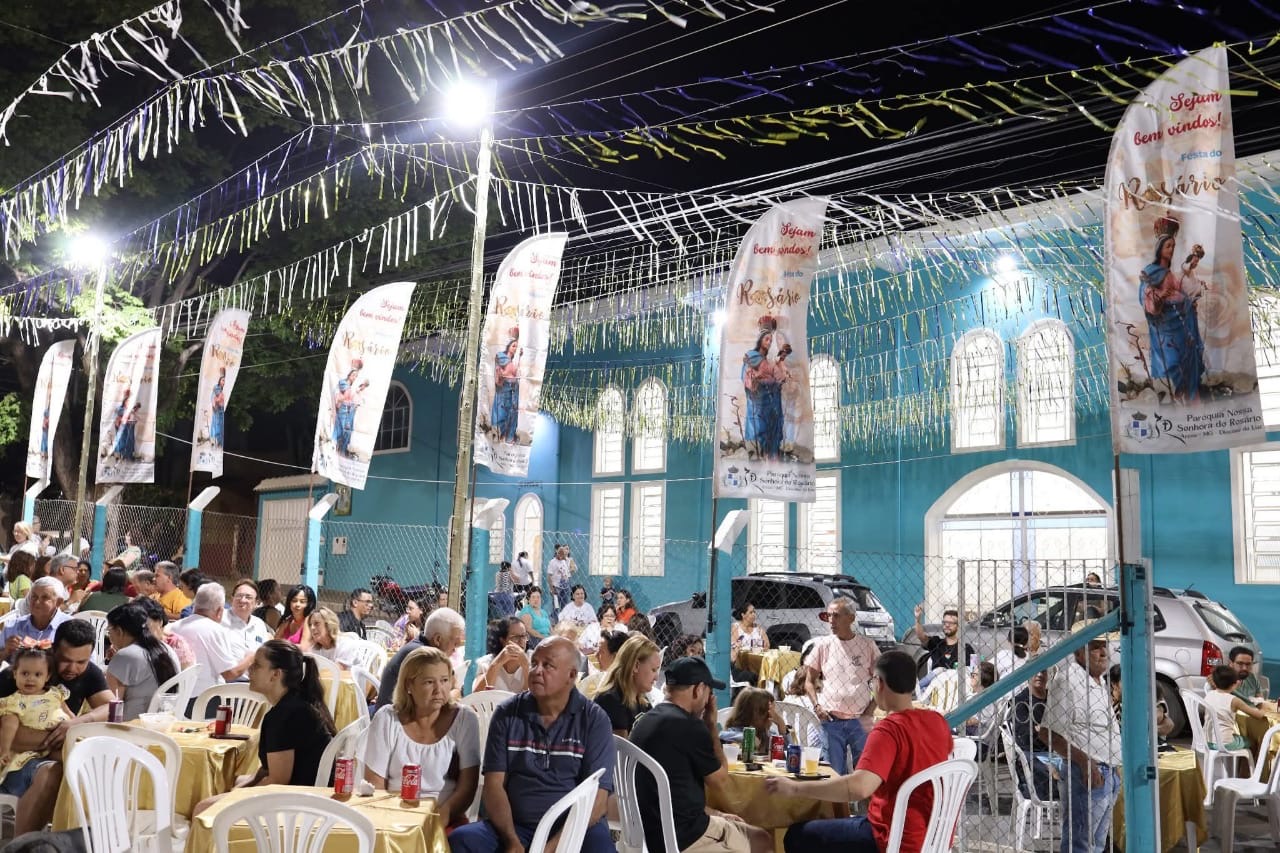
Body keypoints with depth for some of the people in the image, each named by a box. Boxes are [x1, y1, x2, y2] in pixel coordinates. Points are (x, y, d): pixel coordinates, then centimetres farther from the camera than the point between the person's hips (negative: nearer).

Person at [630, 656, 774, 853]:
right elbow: (720, 780, -5)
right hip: (682, 837, -9)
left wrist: (715, 814, 16)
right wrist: (711, 727, 1)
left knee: (742, 830, 27)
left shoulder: (644, 721, 7)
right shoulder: (689, 726, -20)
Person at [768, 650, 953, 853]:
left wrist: (795, 788, -29)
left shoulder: (889, 730, -23)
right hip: (933, 835, 8)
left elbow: (860, 787, -37)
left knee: (797, 836, 3)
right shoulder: (938, 721, 1)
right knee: (841, 823, 31)